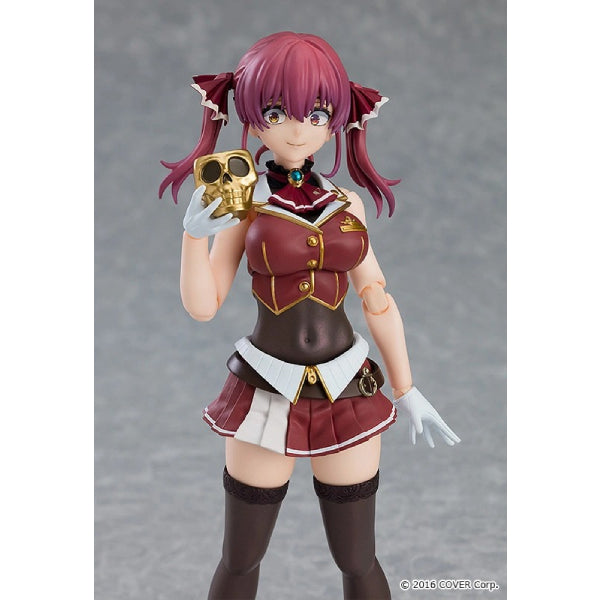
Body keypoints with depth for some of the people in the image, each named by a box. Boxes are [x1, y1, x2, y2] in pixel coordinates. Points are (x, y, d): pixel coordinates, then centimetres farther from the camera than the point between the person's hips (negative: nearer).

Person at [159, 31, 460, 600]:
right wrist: (195, 234, -25)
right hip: (267, 392, -2)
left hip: (348, 392, 2)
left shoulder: (347, 203, 4)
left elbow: (378, 301, 8)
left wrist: (407, 392, 7)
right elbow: (202, 306, -9)